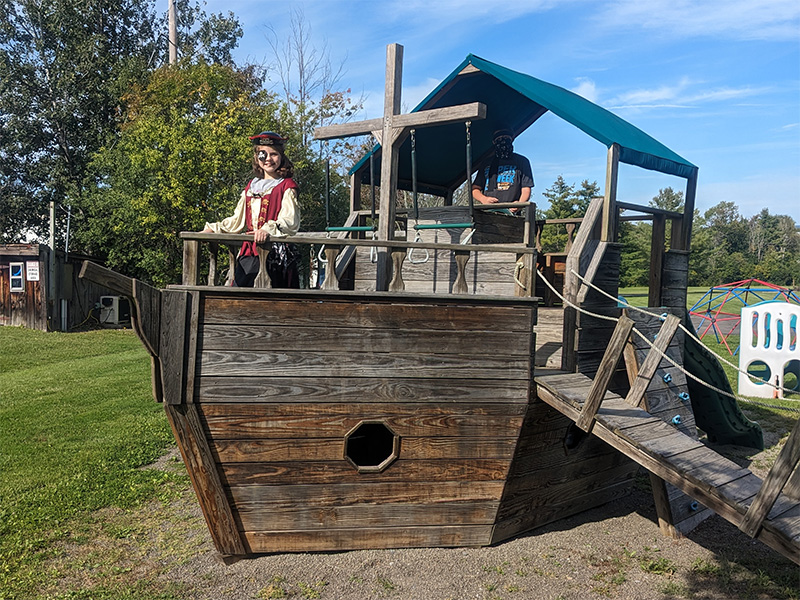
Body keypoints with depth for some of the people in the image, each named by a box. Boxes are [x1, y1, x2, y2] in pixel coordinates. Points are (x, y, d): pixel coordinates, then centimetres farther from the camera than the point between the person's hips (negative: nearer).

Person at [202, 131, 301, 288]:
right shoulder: (252, 186, 22)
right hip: (248, 251, 6)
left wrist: (268, 229, -29)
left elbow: (290, 221, -11)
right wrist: (212, 229, 15)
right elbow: (238, 220, 26)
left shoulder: (286, 186, 3)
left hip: (275, 252, -6)